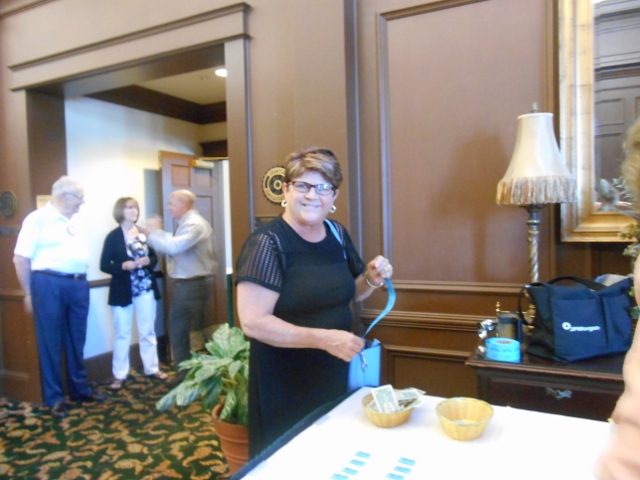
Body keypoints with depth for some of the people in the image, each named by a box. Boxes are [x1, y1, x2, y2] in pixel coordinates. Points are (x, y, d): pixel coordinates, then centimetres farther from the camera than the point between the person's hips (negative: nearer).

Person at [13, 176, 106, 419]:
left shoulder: (77, 222, 14)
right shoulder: (38, 219, -6)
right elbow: (21, 258, -7)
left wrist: (81, 279, 14)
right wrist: (28, 293, -6)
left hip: (79, 284, 6)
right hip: (49, 284, -6)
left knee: (77, 340, 13)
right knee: (51, 342, 3)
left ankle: (80, 388, 25)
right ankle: (54, 397, 14)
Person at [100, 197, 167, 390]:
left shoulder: (144, 233, 5)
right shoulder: (113, 236, -5)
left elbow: (154, 257, 10)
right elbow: (104, 265, -7)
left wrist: (148, 261, -12)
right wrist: (123, 266, -23)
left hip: (145, 288, 3)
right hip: (123, 291, -3)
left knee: (148, 331, 12)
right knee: (122, 334, 6)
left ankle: (152, 368, 25)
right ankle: (119, 374, 17)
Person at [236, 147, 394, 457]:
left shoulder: (338, 235, 1)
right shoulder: (267, 243, -18)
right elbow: (252, 322, -24)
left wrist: (371, 279, -6)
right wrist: (323, 338, -29)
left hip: (335, 374, 6)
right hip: (284, 385, -6)